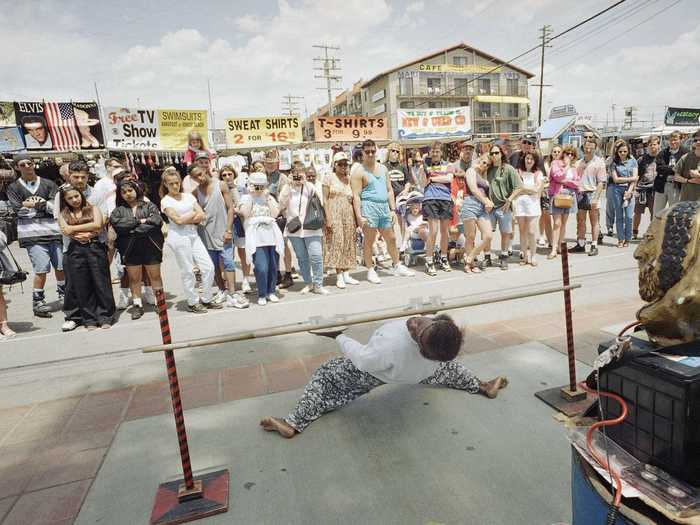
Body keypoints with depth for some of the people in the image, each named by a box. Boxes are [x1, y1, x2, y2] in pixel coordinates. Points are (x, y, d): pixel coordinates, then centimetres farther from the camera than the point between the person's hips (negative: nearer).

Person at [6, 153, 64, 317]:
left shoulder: (48, 184, 12)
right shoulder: (14, 187, 9)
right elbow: (18, 210, -3)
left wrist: (36, 203, -7)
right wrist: (44, 205, -1)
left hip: (54, 230, 2)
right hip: (33, 233, -2)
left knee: (61, 265, 6)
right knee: (42, 268, -9)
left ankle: (63, 293, 27)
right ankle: (38, 301, 6)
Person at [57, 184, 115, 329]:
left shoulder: (92, 209, 10)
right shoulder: (63, 214, 13)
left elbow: (97, 224, -7)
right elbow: (65, 230, -4)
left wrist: (74, 228, -3)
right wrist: (89, 231, -6)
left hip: (95, 248, -1)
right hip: (75, 251, 2)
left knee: (101, 282, 0)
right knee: (82, 286, 4)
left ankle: (105, 317, 9)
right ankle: (89, 320, 13)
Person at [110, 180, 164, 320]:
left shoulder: (149, 205, 5)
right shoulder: (119, 210, 9)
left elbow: (157, 221, -11)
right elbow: (115, 222, -11)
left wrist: (134, 229, -11)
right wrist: (139, 221, -13)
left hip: (150, 246, -2)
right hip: (130, 249, 2)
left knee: (155, 276, 4)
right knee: (134, 278, 7)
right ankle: (137, 305, 18)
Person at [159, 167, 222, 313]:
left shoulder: (188, 196, 12)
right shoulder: (166, 201, -2)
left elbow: (202, 216, 3)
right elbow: (178, 220, -12)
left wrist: (187, 220, -10)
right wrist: (194, 214, 0)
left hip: (193, 235, 5)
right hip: (179, 237, -5)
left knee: (208, 267, 1)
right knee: (188, 271, 0)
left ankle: (206, 299, 16)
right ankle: (192, 303, 16)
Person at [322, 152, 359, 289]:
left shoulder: (349, 179, 14)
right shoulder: (329, 178, 1)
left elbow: (354, 200, 14)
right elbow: (325, 199, -5)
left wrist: (356, 218, 8)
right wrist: (328, 218, -13)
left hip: (348, 215, 5)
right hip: (334, 214, -5)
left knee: (348, 244, 5)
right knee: (337, 243, -6)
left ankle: (346, 275, 12)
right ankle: (339, 276, -2)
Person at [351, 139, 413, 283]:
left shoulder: (382, 168, 16)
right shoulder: (359, 171, -4)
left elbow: (389, 190, 17)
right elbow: (356, 195, -10)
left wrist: (393, 209, 9)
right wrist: (359, 216, -18)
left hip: (384, 207, 6)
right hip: (369, 207, -6)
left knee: (391, 239, 12)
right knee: (369, 241, -1)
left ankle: (398, 266, 25)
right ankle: (370, 271, 9)